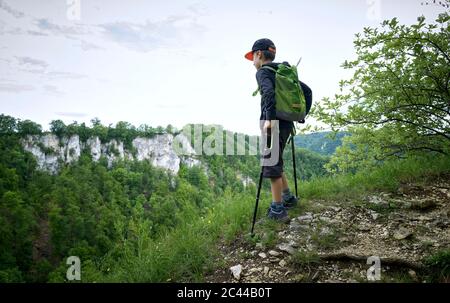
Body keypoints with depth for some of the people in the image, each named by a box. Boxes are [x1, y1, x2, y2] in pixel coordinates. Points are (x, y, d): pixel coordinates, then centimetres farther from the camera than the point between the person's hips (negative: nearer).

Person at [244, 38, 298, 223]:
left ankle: (278, 211, 1)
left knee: (272, 166, -3)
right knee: (275, 163, 20)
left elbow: (269, 92, -24)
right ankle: (288, 198, 28)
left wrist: (269, 118, -25)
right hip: (286, 123, 8)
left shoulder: (263, 71, -4)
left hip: (273, 124, -8)